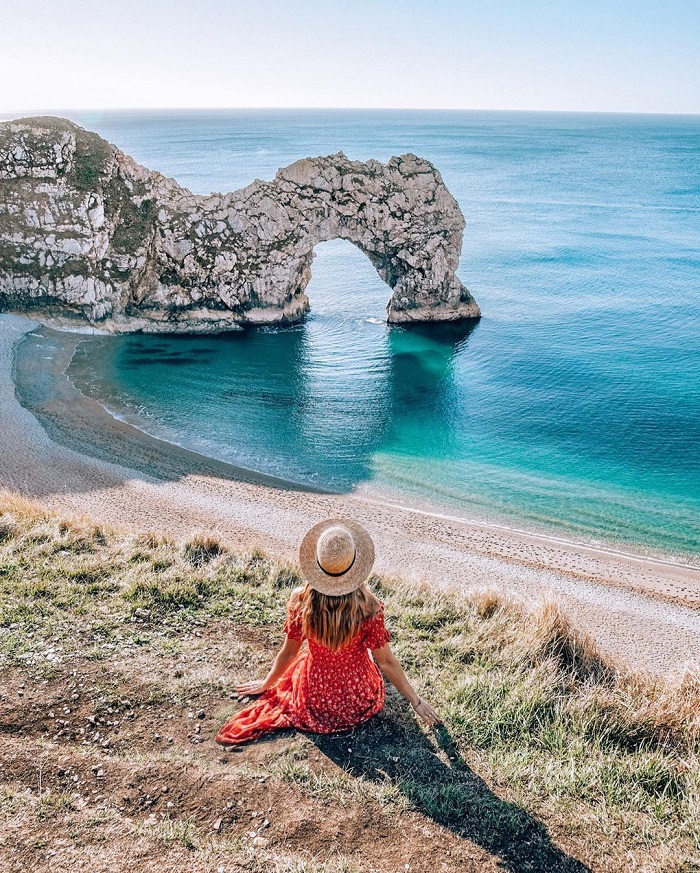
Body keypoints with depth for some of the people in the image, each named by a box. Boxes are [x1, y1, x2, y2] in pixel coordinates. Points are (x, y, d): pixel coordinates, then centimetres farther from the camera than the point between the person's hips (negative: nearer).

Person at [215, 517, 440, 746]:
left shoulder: (300, 601, -23)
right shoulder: (369, 608, -28)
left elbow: (288, 652, -8)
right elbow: (386, 662, -16)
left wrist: (265, 684, 13)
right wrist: (416, 702, 1)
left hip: (314, 702, 1)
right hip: (361, 705, -1)